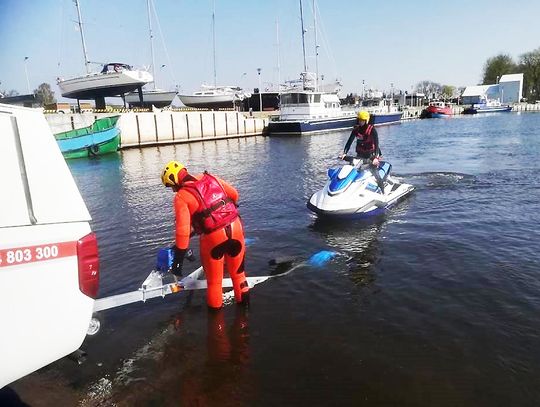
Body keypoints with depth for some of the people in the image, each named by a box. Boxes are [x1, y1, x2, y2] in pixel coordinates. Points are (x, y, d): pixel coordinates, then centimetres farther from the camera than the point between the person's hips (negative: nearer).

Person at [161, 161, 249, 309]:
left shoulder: (181, 196, -7)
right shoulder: (210, 178, 7)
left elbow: (183, 230, -14)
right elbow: (234, 194, 16)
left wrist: (178, 260, -9)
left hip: (213, 237, -5)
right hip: (236, 227, 5)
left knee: (213, 278, 19)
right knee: (237, 271, 25)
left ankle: (215, 307, 37)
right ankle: (244, 301, 40)